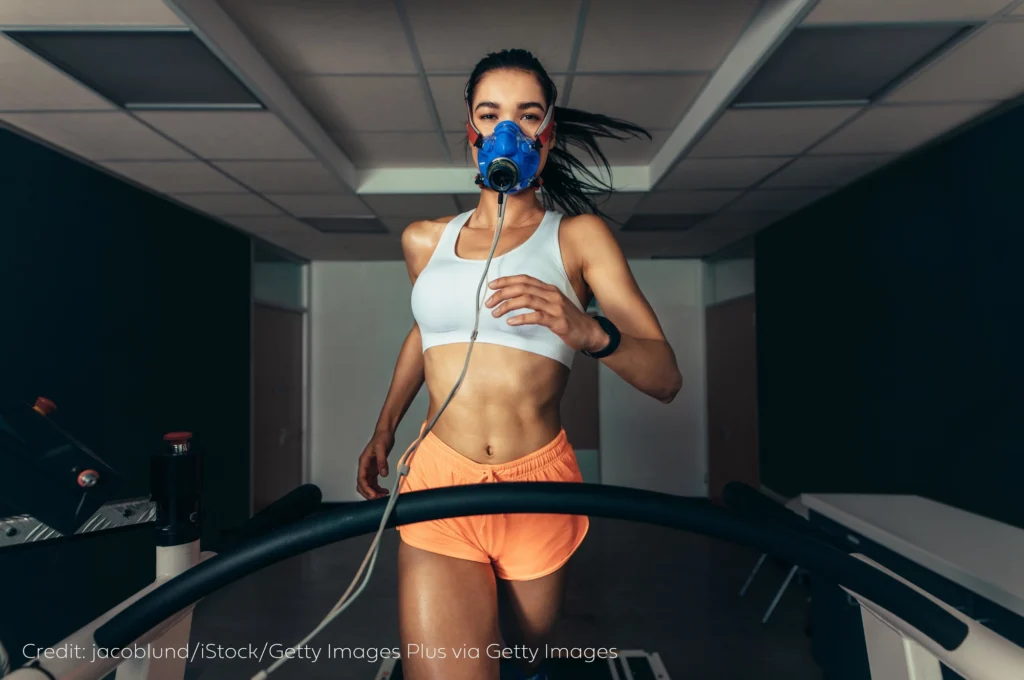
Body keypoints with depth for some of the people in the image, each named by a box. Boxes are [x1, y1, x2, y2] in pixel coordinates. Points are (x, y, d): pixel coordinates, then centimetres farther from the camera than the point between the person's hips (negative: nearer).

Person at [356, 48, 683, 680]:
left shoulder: (578, 235, -2)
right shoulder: (425, 240, 7)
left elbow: (666, 378, -10)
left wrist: (588, 331, -29)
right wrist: (385, 427, 22)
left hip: (538, 486, -1)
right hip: (439, 485, 1)